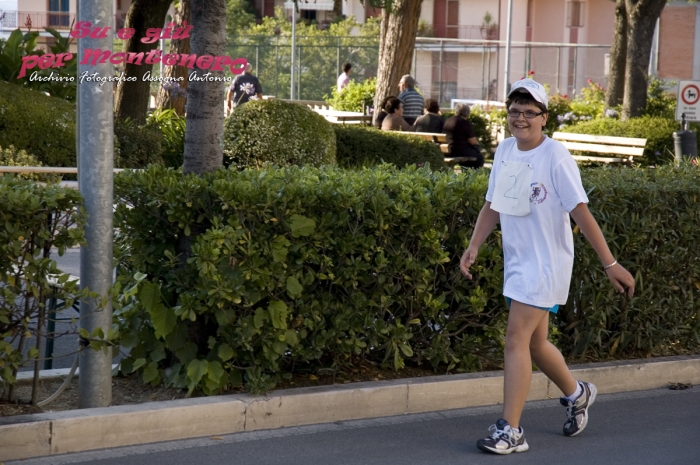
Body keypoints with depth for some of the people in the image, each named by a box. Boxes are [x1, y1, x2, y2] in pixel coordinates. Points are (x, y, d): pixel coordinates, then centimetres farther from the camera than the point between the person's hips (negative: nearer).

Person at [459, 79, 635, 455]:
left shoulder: (555, 156, -14)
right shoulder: (504, 151, 6)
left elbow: (580, 212, -16)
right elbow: (493, 204, 15)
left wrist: (610, 263, -17)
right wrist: (474, 246, 4)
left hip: (547, 262, -7)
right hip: (517, 260, 7)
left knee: (516, 340, -13)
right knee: (534, 343, 15)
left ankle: (510, 431, -9)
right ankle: (576, 393, 41)